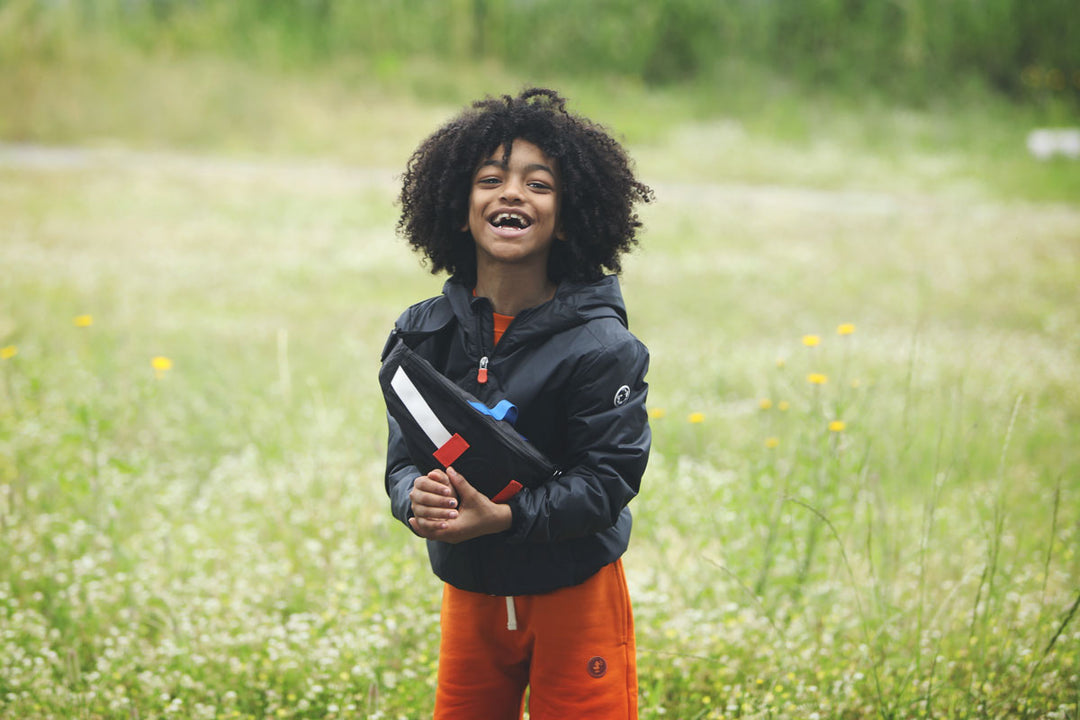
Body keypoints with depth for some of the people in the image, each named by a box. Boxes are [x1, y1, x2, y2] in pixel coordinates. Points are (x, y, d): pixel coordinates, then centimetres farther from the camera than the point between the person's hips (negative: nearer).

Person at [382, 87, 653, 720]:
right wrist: (417, 499, -25)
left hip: (574, 599, -4)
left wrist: (503, 517, -31)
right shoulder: (423, 333, 0)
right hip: (470, 596, 4)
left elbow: (607, 480, -17)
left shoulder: (602, 347, -13)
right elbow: (404, 458, -1)